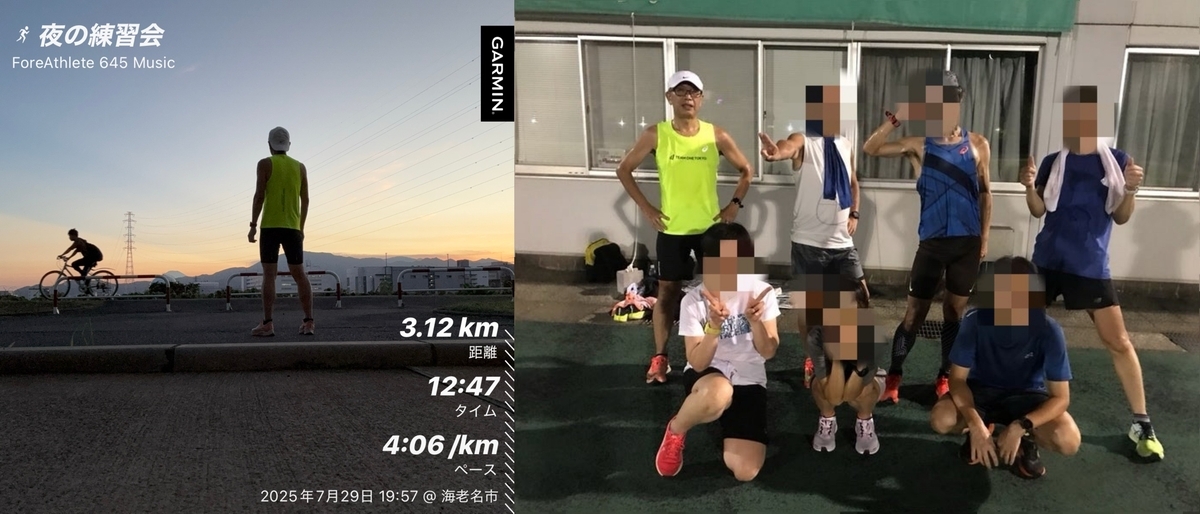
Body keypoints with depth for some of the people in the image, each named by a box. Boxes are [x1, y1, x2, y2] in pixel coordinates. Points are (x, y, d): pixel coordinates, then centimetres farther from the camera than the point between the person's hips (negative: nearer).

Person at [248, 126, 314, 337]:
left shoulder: (265, 164, 0)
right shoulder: (300, 167, 12)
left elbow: (259, 196, -7)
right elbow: (305, 200, 12)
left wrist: (253, 225, -3)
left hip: (270, 226, -3)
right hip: (293, 227, 4)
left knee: (269, 274, -5)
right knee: (299, 274, 4)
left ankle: (267, 324, -9)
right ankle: (308, 321, -3)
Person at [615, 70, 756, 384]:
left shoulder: (716, 136, -2)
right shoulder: (656, 135, -6)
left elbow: (746, 170, 9)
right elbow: (624, 170, 1)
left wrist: (735, 204, -2)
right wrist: (645, 208, -5)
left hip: (711, 228, 1)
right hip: (671, 229, -1)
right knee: (668, 292, 4)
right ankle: (660, 358, 14)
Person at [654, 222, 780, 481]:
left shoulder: (761, 292, -9)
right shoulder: (693, 300, -13)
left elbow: (768, 352, -6)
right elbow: (698, 363, -15)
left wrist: (755, 321, -26)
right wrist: (714, 327, -33)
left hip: (748, 381, 2)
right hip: (707, 378, -2)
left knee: (745, 471, -18)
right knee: (718, 393, -43)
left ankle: (725, 419, 15)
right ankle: (675, 430, -9)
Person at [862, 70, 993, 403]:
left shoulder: (978, 145, 3)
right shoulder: (919, 146, -2)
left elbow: (985, 193, 10)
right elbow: (870, 149, -13)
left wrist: (984, 237, 7)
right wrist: (896, 118, -22)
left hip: (968, 243, 2)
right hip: (932, 243, -2)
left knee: (954, 312, 11)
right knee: (915, 312, 2)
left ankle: (944, 377, 24)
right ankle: (894, 376, 13)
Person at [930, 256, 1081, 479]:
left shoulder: (1048, 330, -26)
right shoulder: (975, 320, -25)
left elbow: (1061, 397, -21)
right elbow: (957, 379, -19)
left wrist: (1020, 427, -35)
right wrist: (976, 425, -34)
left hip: (1026, 395, -1)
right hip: (981, 390, 1)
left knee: (1068, 441, -29)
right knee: (940, 419, -29)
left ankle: (1027, 437, 7)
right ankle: (985, 426, 6)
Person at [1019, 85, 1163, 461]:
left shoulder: (1116, 160, 0)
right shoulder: (1053, 162, 2)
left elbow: (1121, 218, 1)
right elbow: (1038, 211, 0)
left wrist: (1131, 190, -17)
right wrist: (1029, 186, -18)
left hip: (1091, 266, -1)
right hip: (1048, 261, 2)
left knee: (1119, 342, -1)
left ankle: (1141, 424, 8)